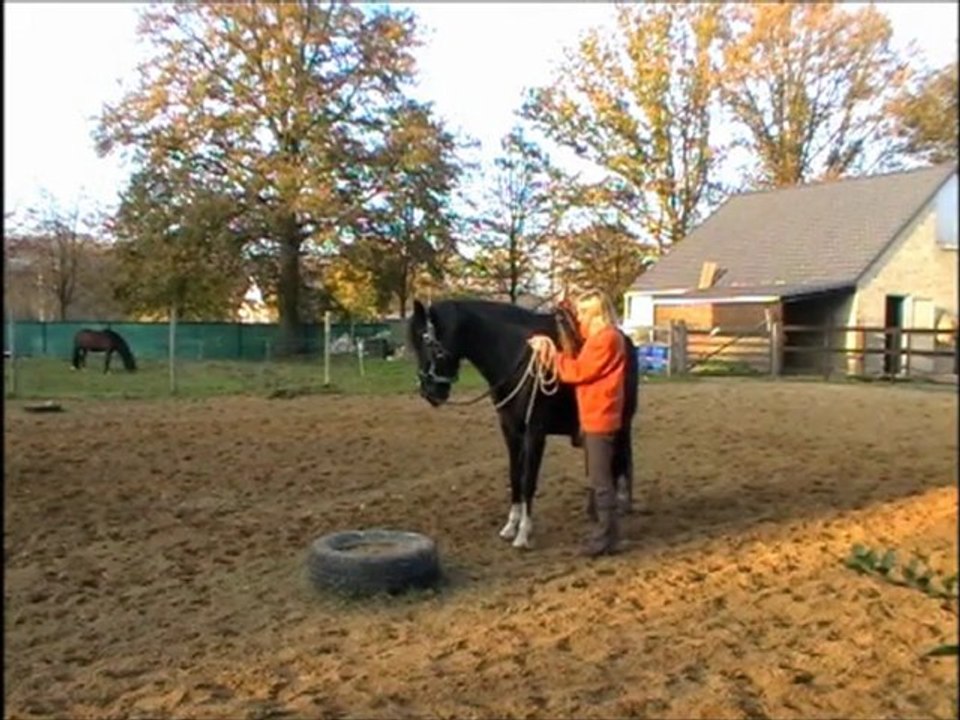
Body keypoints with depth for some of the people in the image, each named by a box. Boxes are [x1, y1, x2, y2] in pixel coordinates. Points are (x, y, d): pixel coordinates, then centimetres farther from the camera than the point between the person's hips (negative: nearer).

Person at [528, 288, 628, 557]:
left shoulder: (607, 338, -17)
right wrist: (552, 351, 0)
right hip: (593, 417, 11)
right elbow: (582, 367, 12)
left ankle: (607, 539, 4)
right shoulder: (598, 338, 15)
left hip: (600, 418, -11)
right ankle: (603, 528, 26)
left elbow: (579, 371, -17)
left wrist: (552, 354, -10)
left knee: (601, 480, -4)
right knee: (598, 477, 16)